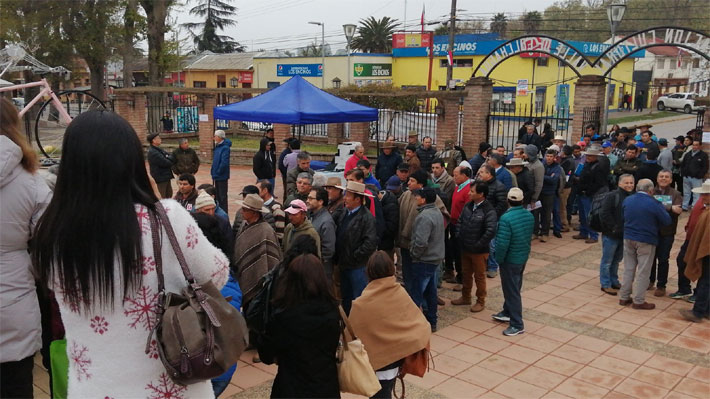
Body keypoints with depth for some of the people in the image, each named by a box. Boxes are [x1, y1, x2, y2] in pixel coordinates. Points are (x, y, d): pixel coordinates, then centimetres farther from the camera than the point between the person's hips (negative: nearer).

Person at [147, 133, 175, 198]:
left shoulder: (159, 150, 13)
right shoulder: (153, 152, -18)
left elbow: (172, 158, 10)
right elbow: (165, 163, -24)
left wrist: (169, 158, -11)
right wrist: (170, 160, -4)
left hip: (166, 177, 9)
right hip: (161, 178, -9)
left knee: (169, 194, 17)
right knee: (164, 196, -3)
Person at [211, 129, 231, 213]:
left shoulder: (225, 148, -19)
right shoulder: (217, 146, 10)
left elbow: (224, 162, -26)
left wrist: (218, 172, -18)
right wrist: (214, 172, 11)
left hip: (222, 176, -9)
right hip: (217, 176, 9)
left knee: (222, 197, -2)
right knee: (218, 196, 18)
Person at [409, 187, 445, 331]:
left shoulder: (424, 216, -24)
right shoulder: (437, 212, 7)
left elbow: (421, 242, -31)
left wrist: (414, 254, -12)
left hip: (424, 261, -10)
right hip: (435, 258, 10)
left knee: (416, 294, -1)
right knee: (431, 292, 17)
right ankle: (431, 322, 27)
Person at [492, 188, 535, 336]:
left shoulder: (506, 218, -26)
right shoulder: (529, 215, -2)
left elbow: (502, 243, -26)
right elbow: (529, 236, 8)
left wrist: (499, 259, -11)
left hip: (510, 260, -8)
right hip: (524, 256, 8)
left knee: (512, 290, 2)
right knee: (513, 287, 23)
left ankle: (517, 325, 8)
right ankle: (508, 313, 39)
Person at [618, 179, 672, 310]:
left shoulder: (627, 200, 0)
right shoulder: (654, 204, -16)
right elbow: (667, 221, -8)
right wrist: (661, 207, 6)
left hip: (628, 238, 5)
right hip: (646, 241, -5)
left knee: (628, 269, 15)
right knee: (643, 272, 4)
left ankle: (624, 297, 20)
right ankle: (638, 301, 9)